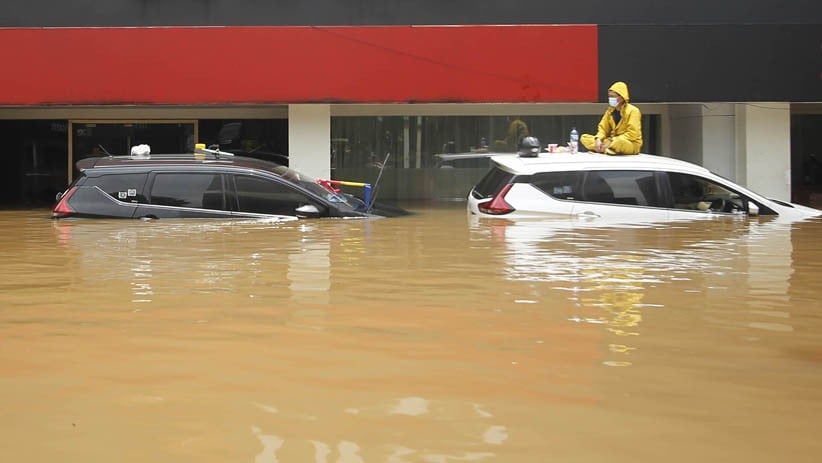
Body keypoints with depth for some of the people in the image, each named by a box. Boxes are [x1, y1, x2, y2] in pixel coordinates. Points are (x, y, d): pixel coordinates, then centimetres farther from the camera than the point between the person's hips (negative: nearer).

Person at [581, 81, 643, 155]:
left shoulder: (632, 111, -13)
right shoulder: (610, 110, 8)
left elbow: (632, 134, -20)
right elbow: (603, 128, 8)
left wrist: (612, 141, -25)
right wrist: (598, 139, -16)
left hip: (631, 144, -7)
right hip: (614, 141, 7)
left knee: (619, 143, -45)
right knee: (584, 137, -7)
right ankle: (604, 148, -25)